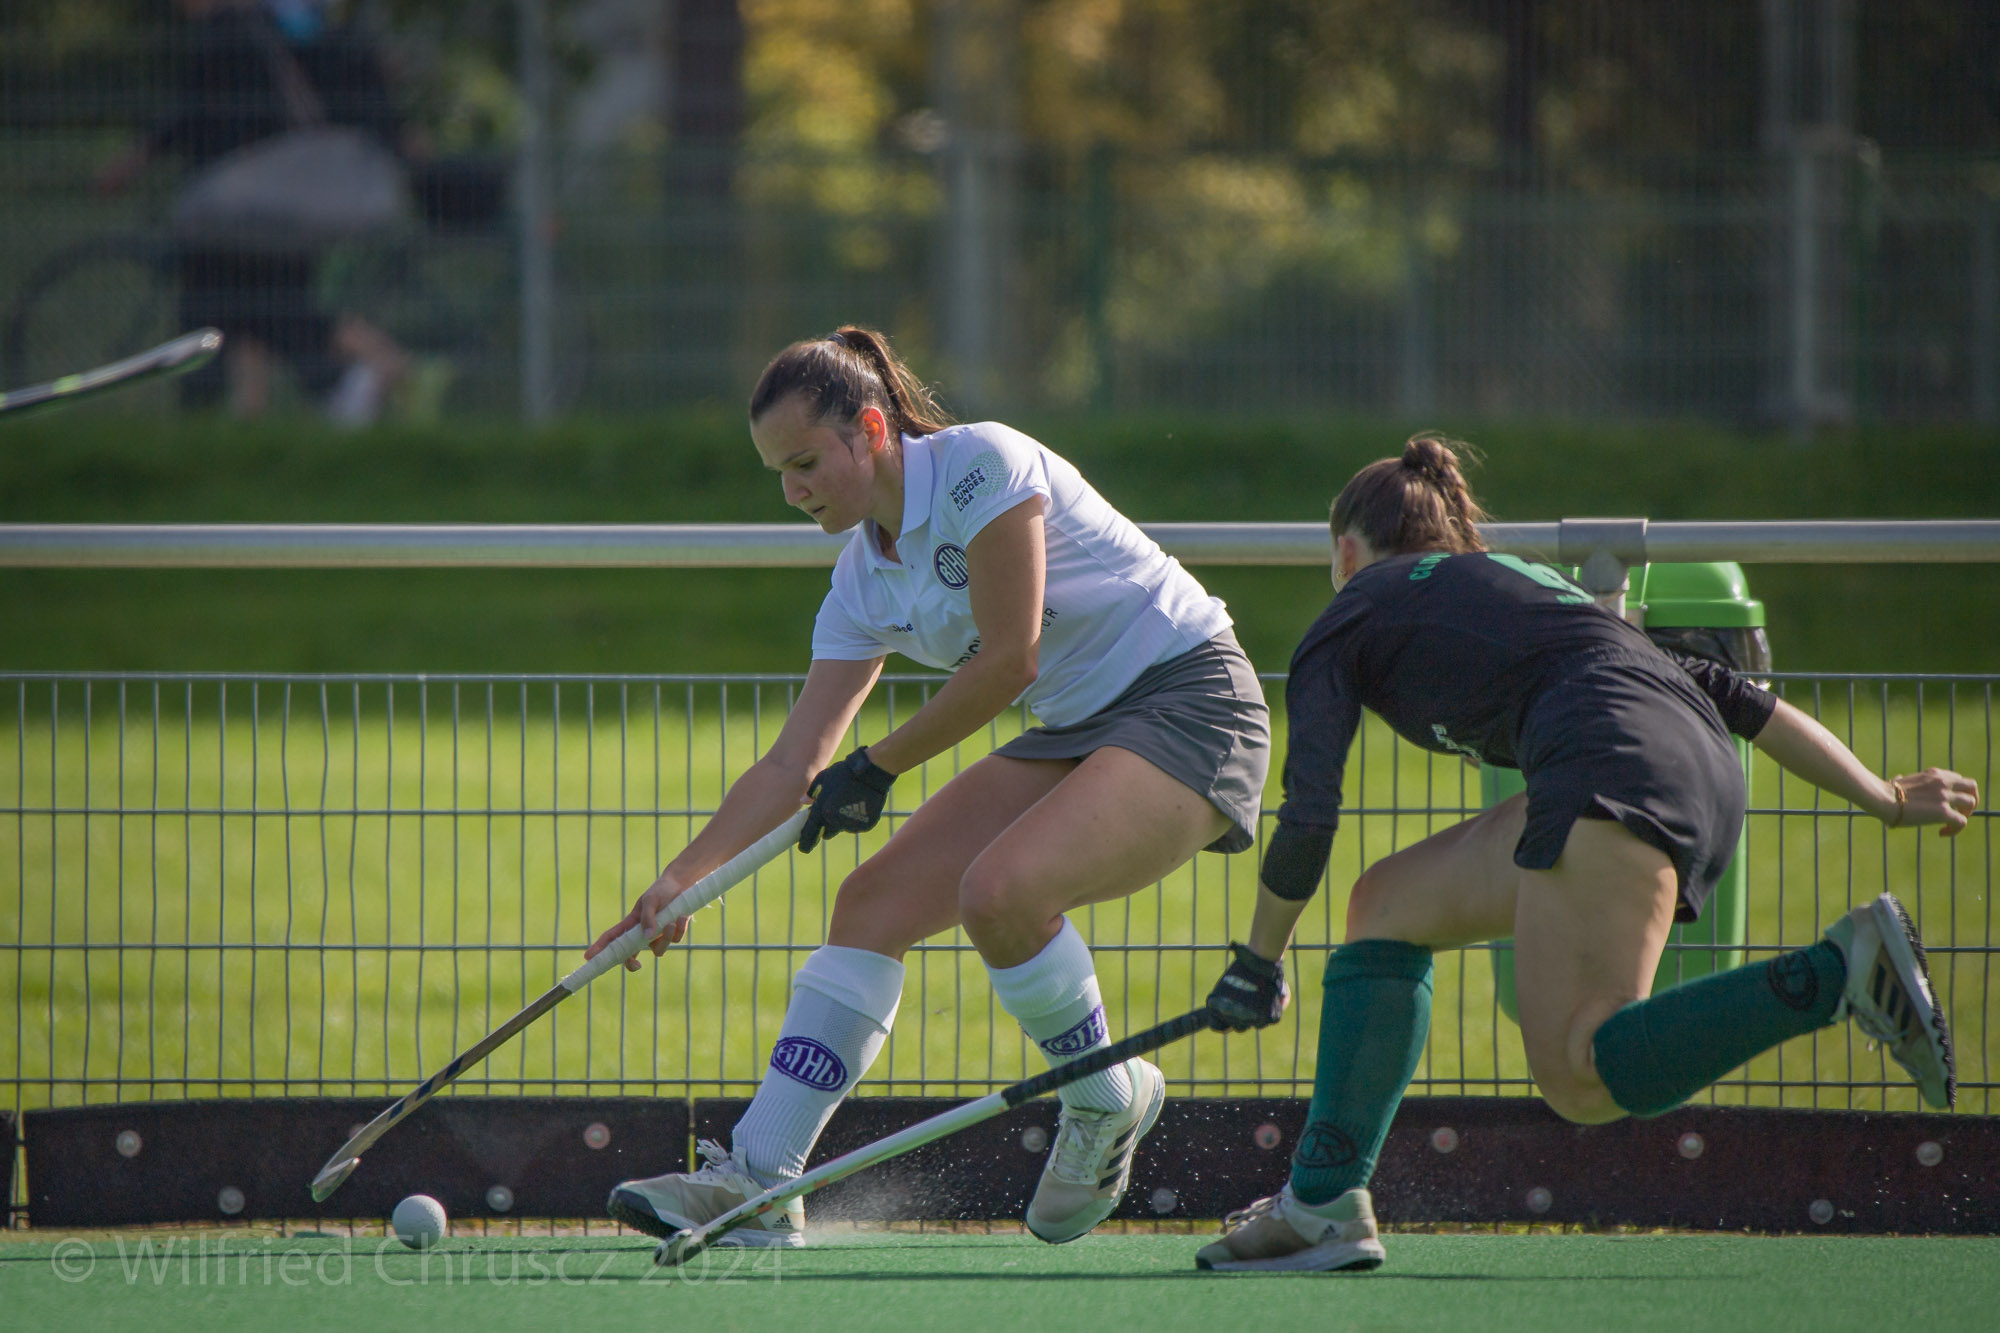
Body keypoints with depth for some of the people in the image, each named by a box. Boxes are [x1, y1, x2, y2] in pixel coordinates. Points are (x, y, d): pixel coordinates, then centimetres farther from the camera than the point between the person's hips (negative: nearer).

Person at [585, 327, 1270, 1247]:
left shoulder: (982, 464, -16)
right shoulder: (864, 581, 7)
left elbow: (1008, 660, -18)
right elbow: (794, 764, 8)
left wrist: (879, 767, -6)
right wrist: (679, 880, -2)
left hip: (1190, 707, -8)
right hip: (1076, 734, 8)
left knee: (997, 889, -30)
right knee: (873, 902, -4)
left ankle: (1106, 1105, -4)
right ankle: (757, 1180, -4)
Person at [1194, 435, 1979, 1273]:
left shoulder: (1351, 617, 19)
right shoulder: (1517, 581, 36)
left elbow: (1306, 822, 10)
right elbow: (1718, 691, 30)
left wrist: (1260, 963, 24)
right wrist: (1886, 800, 32)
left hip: (1614, 764, -8)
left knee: (1585, 1082, -18)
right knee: (1388, 906, 19)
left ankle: (1845, 968, -30)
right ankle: (1323, 1201, 13)